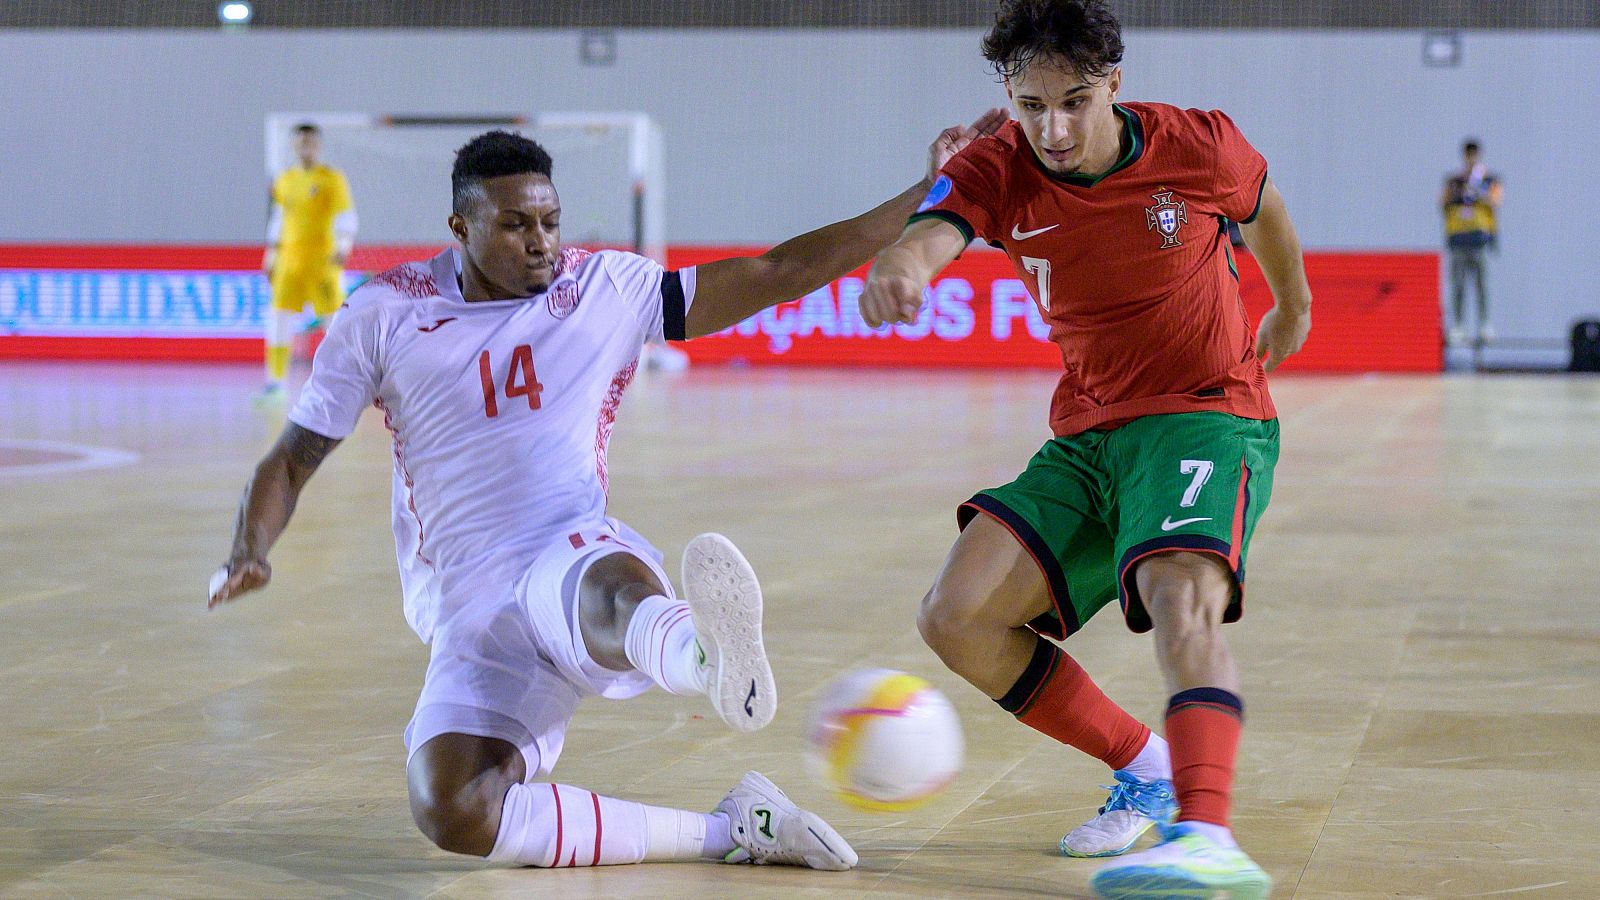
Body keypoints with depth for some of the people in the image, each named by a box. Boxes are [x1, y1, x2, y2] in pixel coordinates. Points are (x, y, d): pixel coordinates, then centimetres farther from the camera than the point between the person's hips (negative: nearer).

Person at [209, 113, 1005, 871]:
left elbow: (784, 272, 7)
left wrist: (931, 191, 2)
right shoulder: (385, 315, 6)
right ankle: (732, 830, -29)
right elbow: (295, 456, 11)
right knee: (452, 816, -29)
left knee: (613, 585, -42)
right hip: (468, 611, 1)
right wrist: (249, 553, -9)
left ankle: (714, 662, -77)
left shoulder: (609, 290, 8)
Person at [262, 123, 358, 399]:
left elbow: (346, 218, -8)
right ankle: (275, 381, 0)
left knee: (335, 319, -6)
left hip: (322, 260, -5)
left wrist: (343, 248, -24)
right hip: (290, 259, 5)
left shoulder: (332, 179, -1)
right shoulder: (285, 180, 15)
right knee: (279, 318, -3)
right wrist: (270, 257, 23)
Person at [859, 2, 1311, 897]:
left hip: (1211, 416, -5)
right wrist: (898, 271, -57)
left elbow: (1264, 208, 14)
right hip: (1088, 438, 5)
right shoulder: (998, 171, -9)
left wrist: (1293, 308, 32)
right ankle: (1145, 770, 10)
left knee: (1183, 598, -34)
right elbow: (930, 232, -31)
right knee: (957, 620, -8)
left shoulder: (1199, 148, -10)